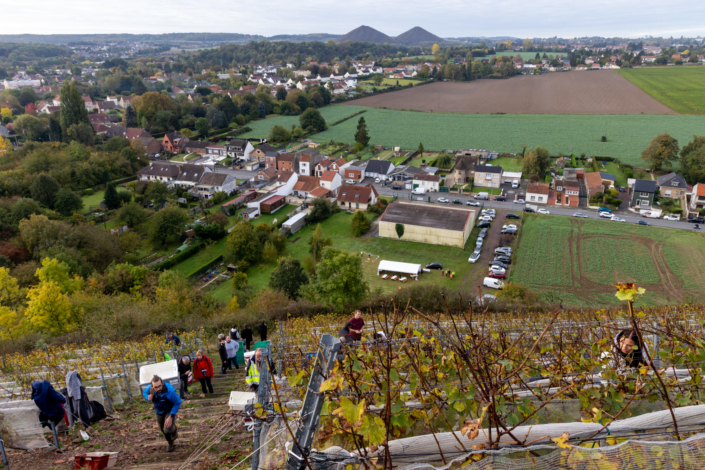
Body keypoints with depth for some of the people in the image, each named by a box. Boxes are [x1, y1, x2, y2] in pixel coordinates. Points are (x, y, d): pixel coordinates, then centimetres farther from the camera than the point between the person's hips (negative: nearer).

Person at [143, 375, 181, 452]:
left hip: (169, 410, -5)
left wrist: (171, 417, -29)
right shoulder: (150, 388, -26)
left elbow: (177, 403, -25)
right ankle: (170, 444, 54)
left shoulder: (170, 391, -39)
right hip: (159, 412, 5)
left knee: (168, 429, -25)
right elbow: (144, 393, -2)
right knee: (163, 430, 22)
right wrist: (148, 397, -26)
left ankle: (174, 430, 15)